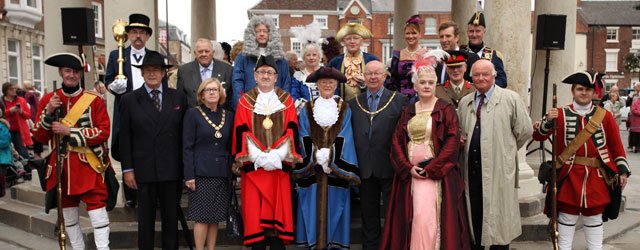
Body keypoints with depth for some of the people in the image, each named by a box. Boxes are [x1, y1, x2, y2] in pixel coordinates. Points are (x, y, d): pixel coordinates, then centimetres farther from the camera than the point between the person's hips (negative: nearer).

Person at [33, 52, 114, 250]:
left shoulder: (94, 100, -2)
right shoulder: (48, 100, 6)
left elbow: (104, 131, -10)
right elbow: (40, 138, 4)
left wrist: (69, 132, -17)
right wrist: (48, 113, -13)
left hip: (89, 166, -3)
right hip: (61, 166, 4)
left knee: (98, 213, -7)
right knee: (68, 216, 14)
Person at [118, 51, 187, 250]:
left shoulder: (178, 97, 5)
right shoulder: (130, 100, 2)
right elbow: (125, 137, 2)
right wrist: (127, 169, -3)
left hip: (172, 170, 1)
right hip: (143, 171, -1)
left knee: (171, 219, 9)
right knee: (146, 220, 8)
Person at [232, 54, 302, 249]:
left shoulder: (286, 99, 8)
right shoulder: (245, 100, 6)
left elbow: (291, 131, 2)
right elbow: (242, 132, -1)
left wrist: (276, 155, -12)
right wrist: (259, 157, -13)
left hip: (280, 164, 1)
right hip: (253, 164, 0)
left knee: (279, 208, 1)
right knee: (255, 210, -1)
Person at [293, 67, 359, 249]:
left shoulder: (345, 109, 6)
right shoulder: (307, 109, 8)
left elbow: (344, 137, -2)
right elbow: (304, 137, 1)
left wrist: (330, 154, -15)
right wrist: (316, 154, -15)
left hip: (336, 167, 0)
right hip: (312, 166, 1)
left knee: (333, 205, 2)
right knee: (313, 204, 2)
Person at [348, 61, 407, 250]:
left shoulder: (399, 100, 0)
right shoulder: (354, 103, 9)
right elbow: (350, 135, 6)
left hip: (390, 167, -3)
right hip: (365, 168, 3)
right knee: (368, 214, 13)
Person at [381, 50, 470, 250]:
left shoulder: (445, 109, 0)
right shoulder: (408, 111, 13)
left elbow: (452, 142, -7)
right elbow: (397, 141, 8)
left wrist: (431, 169, -13)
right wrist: (408, 167, -6)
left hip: (436, 173, -4)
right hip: (409, 172, 4)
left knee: (427, 217, -11)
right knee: (409, 219, 3)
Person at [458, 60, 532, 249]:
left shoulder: (511, 99, -2)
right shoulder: (464, 103, 13)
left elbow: (525, 131, 0)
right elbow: (459, 132, 24)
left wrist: (506, 150, 5)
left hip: (499, 169, -4)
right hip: (471, 168, 4)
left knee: (498, 216, 4)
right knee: (474, 217, 10)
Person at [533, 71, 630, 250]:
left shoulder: (605, 116, 5)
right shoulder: (561, 114, 1)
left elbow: (616, 147, 8)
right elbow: (538, 136, -5)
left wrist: (623, 171, 1)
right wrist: (548, 120, -22)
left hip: (597, 177, 2)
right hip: (569, 177, -1)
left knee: (594, 218, 12)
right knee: (567, 217, 5)